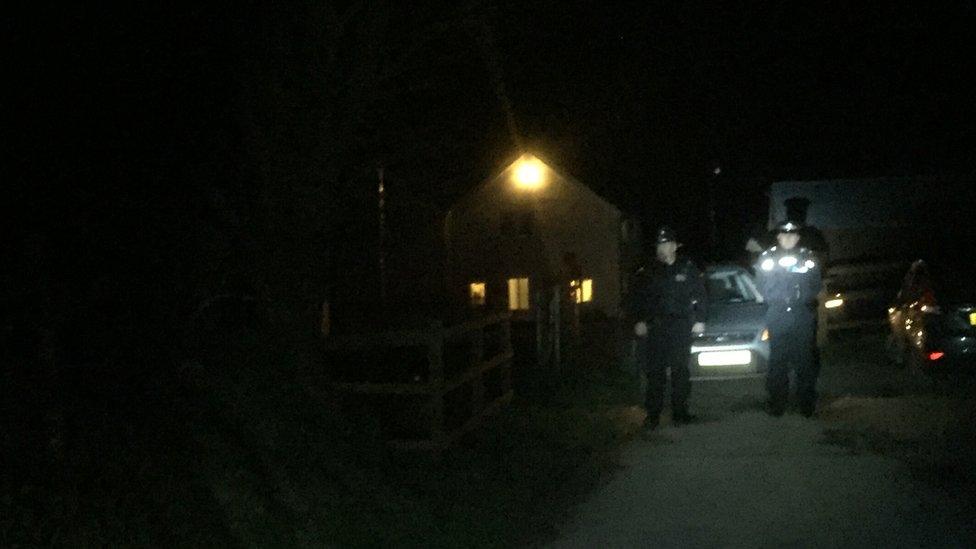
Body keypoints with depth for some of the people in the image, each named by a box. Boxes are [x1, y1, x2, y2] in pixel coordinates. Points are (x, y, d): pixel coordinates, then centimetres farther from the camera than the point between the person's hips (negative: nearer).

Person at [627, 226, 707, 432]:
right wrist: (638, 321, -1)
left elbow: (700, 295, 8)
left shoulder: (688, 269, 7)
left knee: (680, 371, 2)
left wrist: (699, 320, 1)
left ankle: (680, 411, 9)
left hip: (681, 328, -1)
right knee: (655, 373, -3)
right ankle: (652, 415, -1)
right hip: (655, 329, 1)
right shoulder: (649, 272, 10)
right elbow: (636, 298, 10)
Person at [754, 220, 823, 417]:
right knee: (778, 362, -3)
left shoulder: (808, 258, 10)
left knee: (806, 360, -2)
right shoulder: (767, 258, 9)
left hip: (803, 317, 0)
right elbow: (763, 288, 2)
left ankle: (807, 404, 4)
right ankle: (777, 404, 3)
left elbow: (815, 287, 5)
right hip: (777, 317, 0)